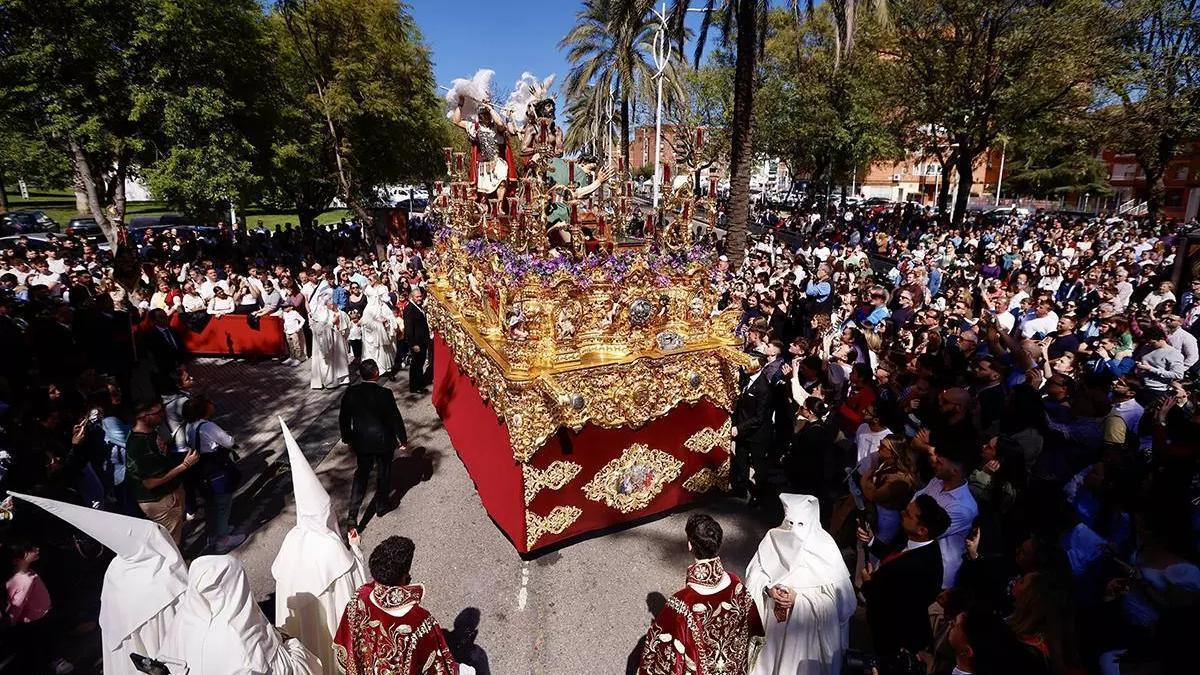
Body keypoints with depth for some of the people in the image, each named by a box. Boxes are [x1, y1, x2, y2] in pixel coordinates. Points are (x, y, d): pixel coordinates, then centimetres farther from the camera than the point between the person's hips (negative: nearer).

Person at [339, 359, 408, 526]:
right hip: (383, 442, -3)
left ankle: (353, 513, 9)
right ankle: (381, 506, 34)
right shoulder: (385, 393, -22)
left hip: (361, 442, 3)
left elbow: (343, 419, 1)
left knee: (361, 472, 18)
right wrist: (403, 438, 0)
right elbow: (395, 418, -15)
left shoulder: (351, 393, -10)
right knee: (383, 474, 17)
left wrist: (347, 438, 17)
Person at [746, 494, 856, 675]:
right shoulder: (773, 537, -8)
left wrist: (799, 595, -19)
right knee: (772, 659, 17)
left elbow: (836, 590, -13)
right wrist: (768, 589, -20)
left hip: (809, 623, -2)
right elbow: (754, 573, -1)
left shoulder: (824, 545, -15)